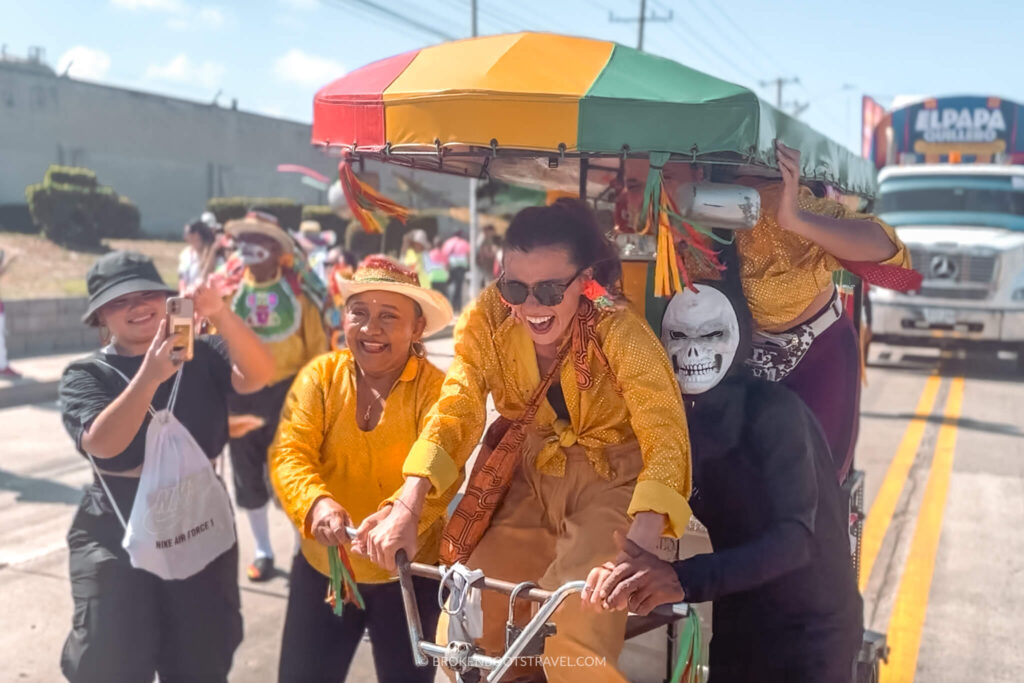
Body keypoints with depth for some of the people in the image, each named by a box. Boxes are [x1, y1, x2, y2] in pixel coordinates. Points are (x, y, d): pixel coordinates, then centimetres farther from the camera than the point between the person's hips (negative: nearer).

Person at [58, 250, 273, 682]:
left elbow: (257, 376, -19)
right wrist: (149, 377, -33)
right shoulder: (86, 375, -2)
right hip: (115, 531, -1)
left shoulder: (200, 355, 0)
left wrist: (220, 315, -34)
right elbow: (102, 442, -19)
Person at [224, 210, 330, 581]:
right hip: (242, 393, 2)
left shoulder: (297, 289, -3)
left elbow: (316, 343, 0)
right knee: (249, 476, 11)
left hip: (289, 390, -2)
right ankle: (262, 551, 29)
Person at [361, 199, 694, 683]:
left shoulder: (618, 331, -25)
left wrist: (639, 546, -48)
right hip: (529, 476, 3)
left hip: (609, 482, -3)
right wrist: (406, 511, -33)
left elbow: (666, 438, -32)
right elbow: (454, 414, -19)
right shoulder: (489, 317, -16)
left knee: (573, 641, -21)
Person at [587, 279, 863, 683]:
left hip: (812, 625, -5)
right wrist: (629, 573, -30)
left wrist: (685, 580, -46)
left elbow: (795, 537, -32)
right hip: (739, 624, 5)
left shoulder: (772, 411, -22)